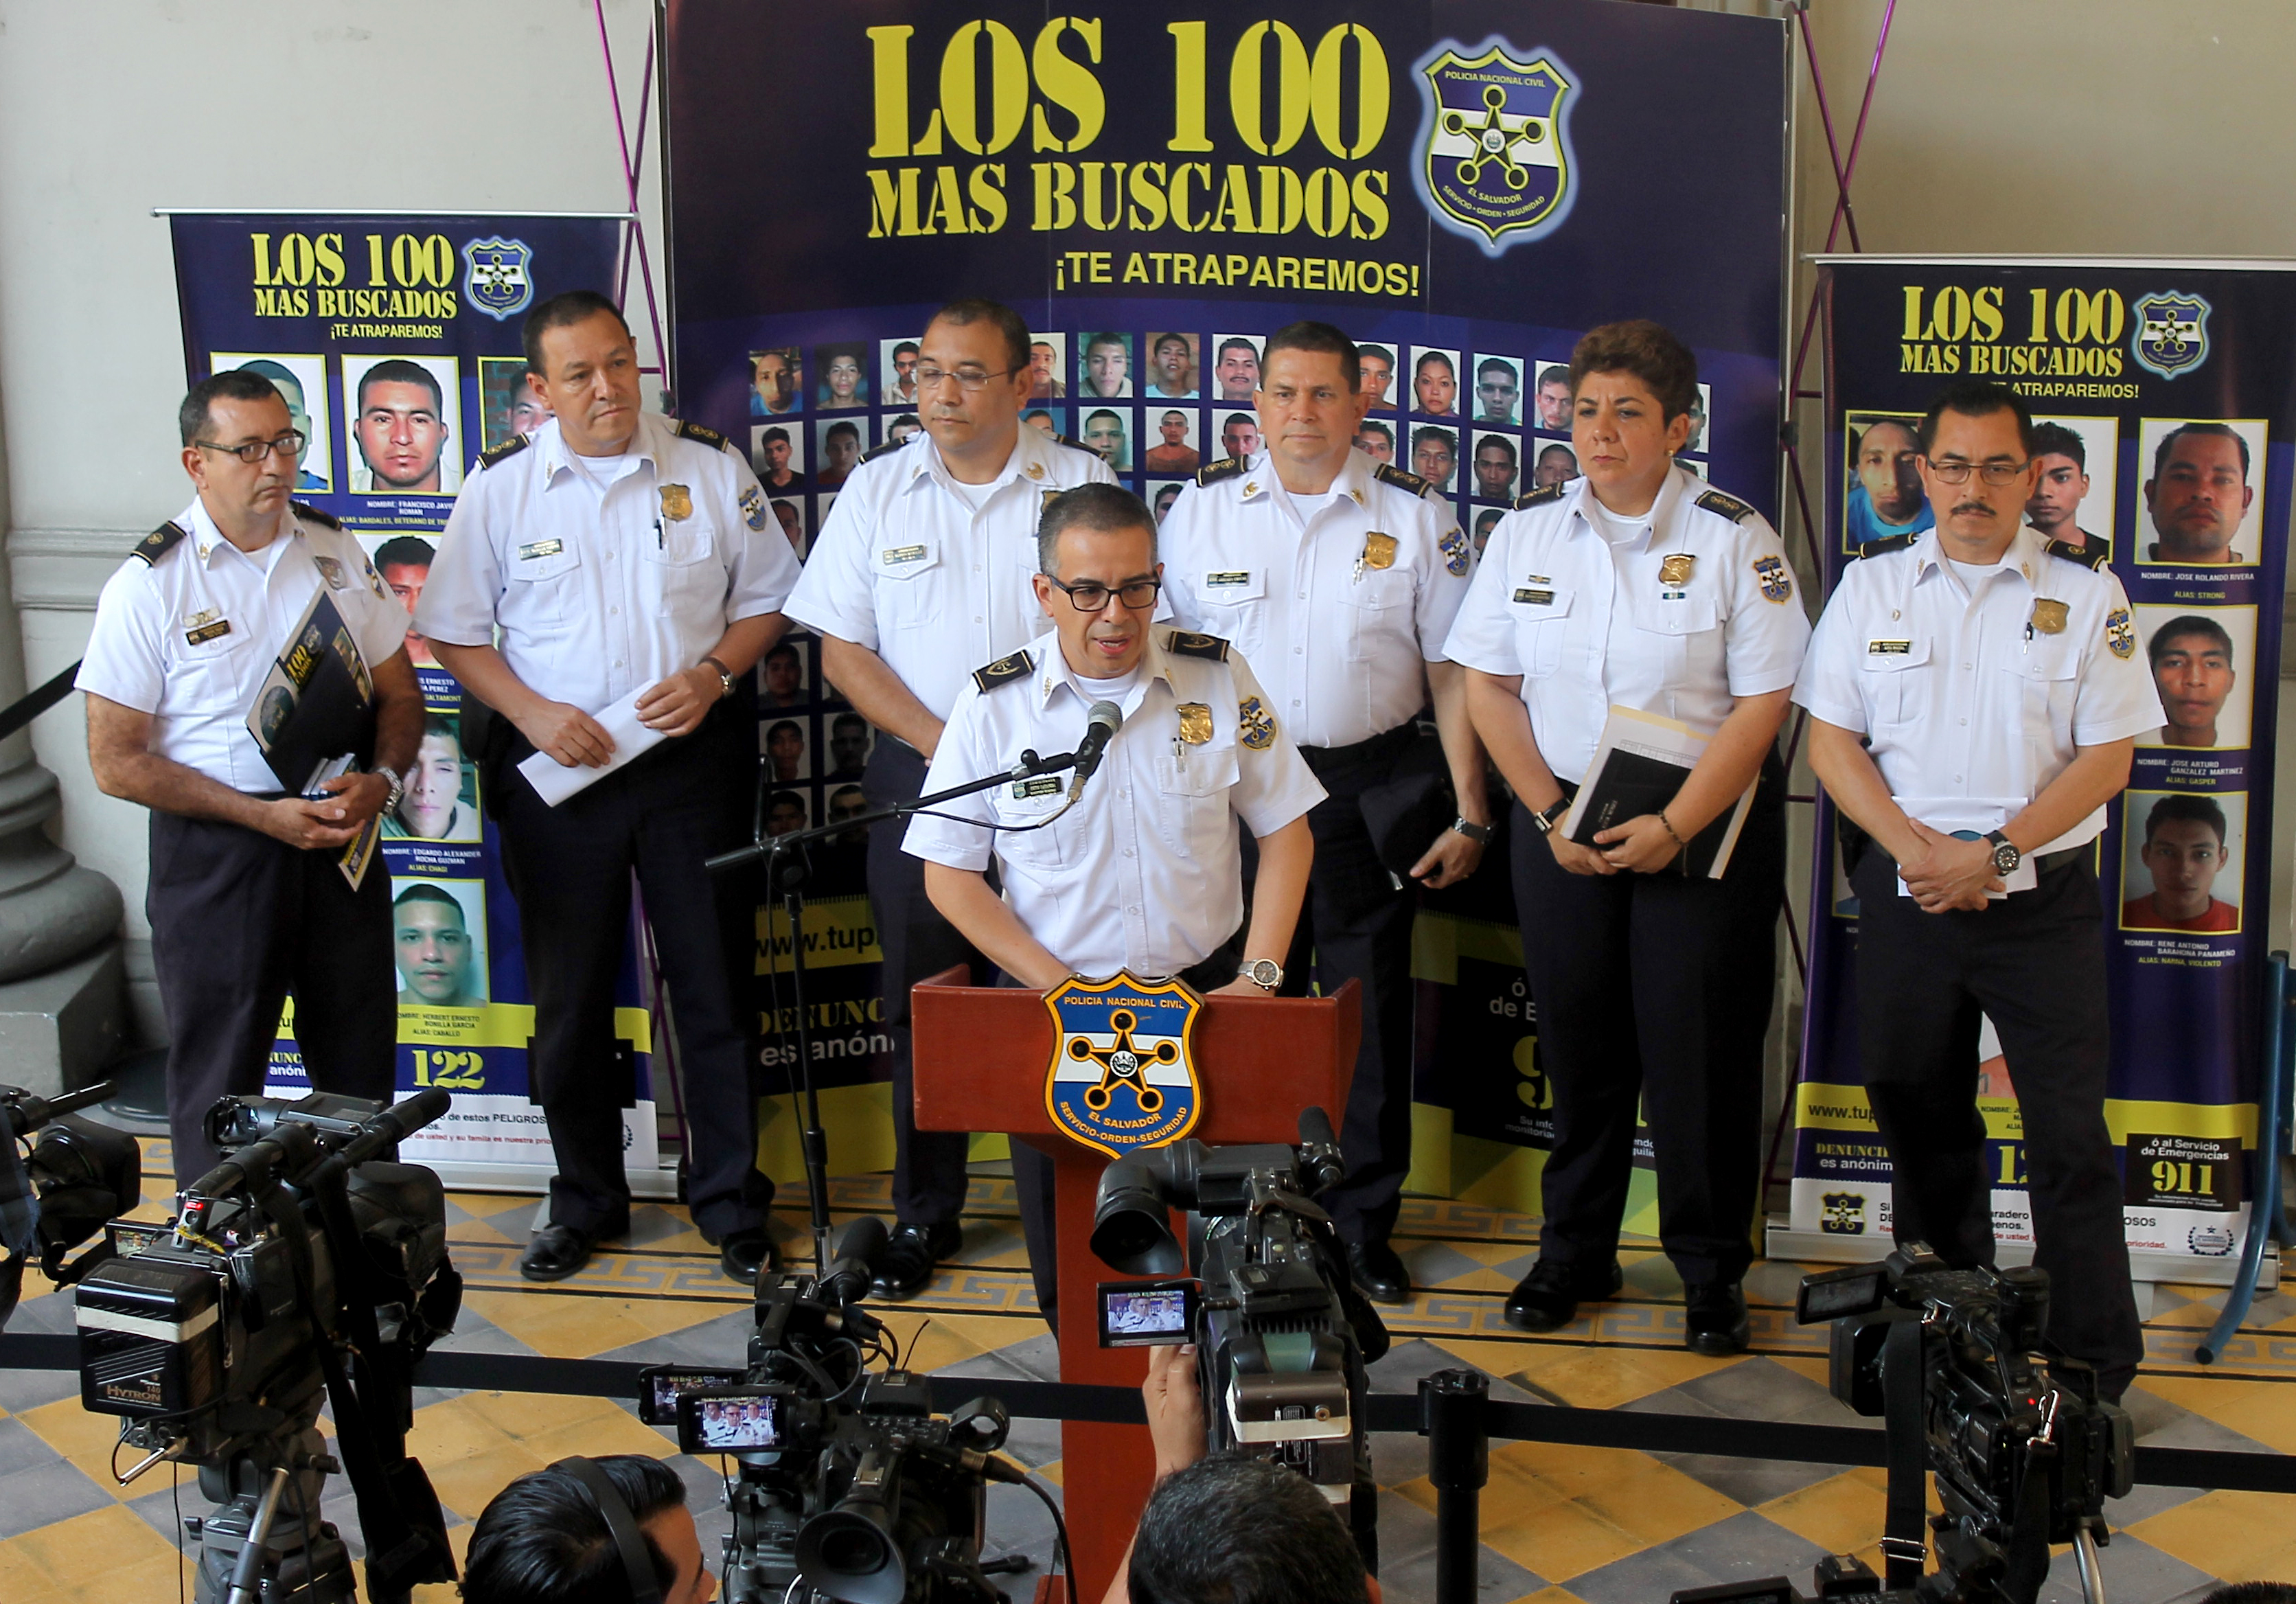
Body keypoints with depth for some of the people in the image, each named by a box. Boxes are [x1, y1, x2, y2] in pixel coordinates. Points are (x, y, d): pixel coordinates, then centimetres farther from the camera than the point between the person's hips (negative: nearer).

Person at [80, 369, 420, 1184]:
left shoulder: (336, 553, 6)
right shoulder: (147, 587, -7)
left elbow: (399, 692, 13)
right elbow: (117, 762, -9)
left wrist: (381, 781, -9)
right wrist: (264, 815, -16)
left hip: (342, 836, 4)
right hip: (214, 850, -4)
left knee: (360, 1067, 11)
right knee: (220, 1078, 4)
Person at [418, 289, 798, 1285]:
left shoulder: (710, 470, 2)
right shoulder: (500, 487, 0)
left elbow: (765, 601, 8)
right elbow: (455, 633, 3)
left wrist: (713, 672, -10)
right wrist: (533, 713, -11)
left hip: (691, 758, 0)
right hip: (554, 767, 0)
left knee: (716, 981, 4)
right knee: (569, 995, 9)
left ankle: (730, 1200, 17)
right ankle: (585, 1200, 25)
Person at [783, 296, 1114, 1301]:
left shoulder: (1082, 484, 2)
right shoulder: (877, 490, 6)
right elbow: (842, 650, 3)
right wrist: (942, 742, -9)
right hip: (918, 776, 1)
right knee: (923, 1001, 6)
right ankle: (924, 1214, 18)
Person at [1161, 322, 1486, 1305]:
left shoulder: (1414, 517, 3)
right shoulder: (1202, 511, 6)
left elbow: (1451, 674, 3)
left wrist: (1469, 814, -2)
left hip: (1368, 788, -1)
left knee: (1371, 1010, 3)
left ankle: (1365, 1225, 16)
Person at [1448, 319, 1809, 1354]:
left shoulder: (1733, 538, -6)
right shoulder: (1528, 531, 4)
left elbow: (1761, 704, -9)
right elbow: (1489, 686, 5)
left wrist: (1673, 827, -16)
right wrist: (1550, 816, -5)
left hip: (1704, 828, -3)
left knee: (1698, 1046, -1)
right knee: (1578, 1038, 8)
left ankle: (1712, 1269, 13)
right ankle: (1575, 1252, 23)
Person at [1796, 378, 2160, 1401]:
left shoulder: (2084, 595, 0)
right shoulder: (1872, 587, 6)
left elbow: (2107, 758, -4)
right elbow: (1831, 741, 4)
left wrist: (1993, 855, -14)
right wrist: (1910, 845, -11)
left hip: (2042, 902, -2)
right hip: (1905, 895, 3)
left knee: (2070, 1138, -4)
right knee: (1921, 1122, 12)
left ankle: (2096, 1372, 4)